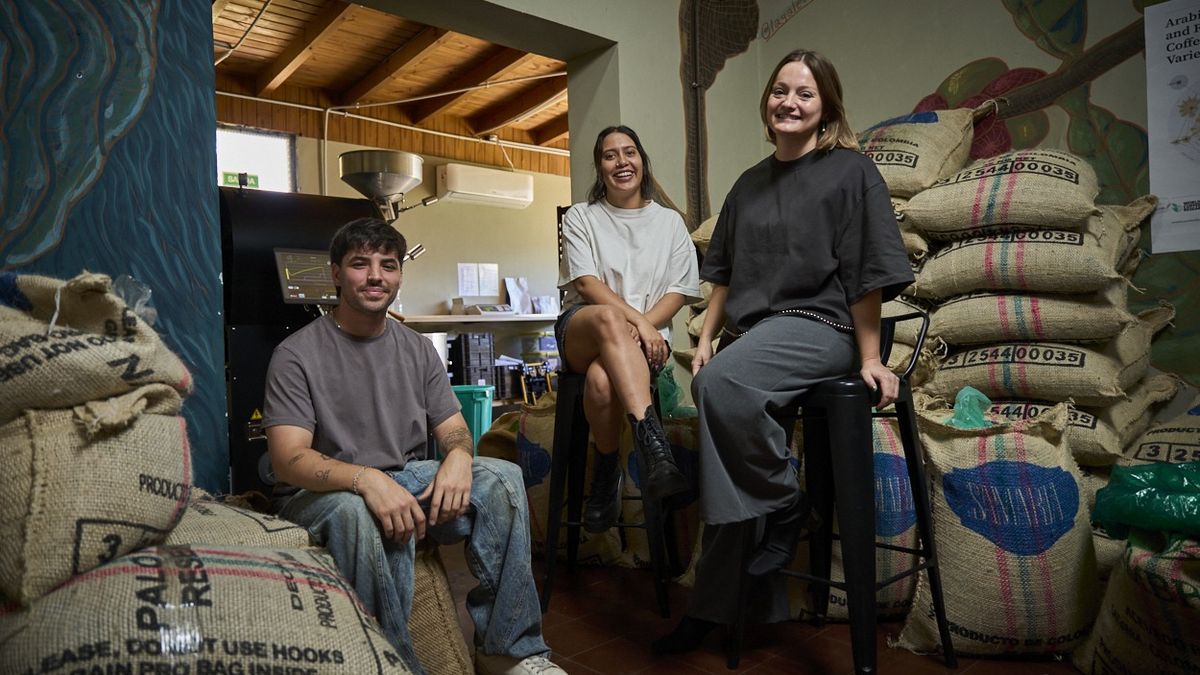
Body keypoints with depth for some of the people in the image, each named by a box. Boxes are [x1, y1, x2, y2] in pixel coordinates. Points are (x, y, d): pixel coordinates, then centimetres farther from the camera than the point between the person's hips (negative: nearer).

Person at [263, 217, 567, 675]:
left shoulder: (418, 350, 9)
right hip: (323, 495, -4)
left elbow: (453, 428, 9)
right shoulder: (297, 354, -7)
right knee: (359, 513, -39)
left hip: (407, 480, 5)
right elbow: (288, 459, -16)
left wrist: (458, 456, -18)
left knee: (501, 477, -17)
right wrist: (366, 478, -35)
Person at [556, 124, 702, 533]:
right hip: (580, 330, 0)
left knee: (602, 380, -38)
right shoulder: (581, 217, 14)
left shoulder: (670, 222, 17)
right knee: (609, 318, -41)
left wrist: (644, 326, -13)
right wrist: (632, 320, -18)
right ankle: (653, 447, -46)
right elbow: (586, 283, -2)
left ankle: (607, 470, -21)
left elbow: (679, 292, 7)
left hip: (646, 335, 0)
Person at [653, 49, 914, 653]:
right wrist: (706, 338, 10)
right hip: (753, 331, 6)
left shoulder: (850, 171, 2)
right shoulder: (751, 183, 19)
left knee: (722, 382, -34)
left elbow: (865, 275, -3)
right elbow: (725, 273, 20)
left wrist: (869, 359, -6)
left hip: (819, 327, -6)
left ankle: (788, 505, -11)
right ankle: (714, 607, 5)